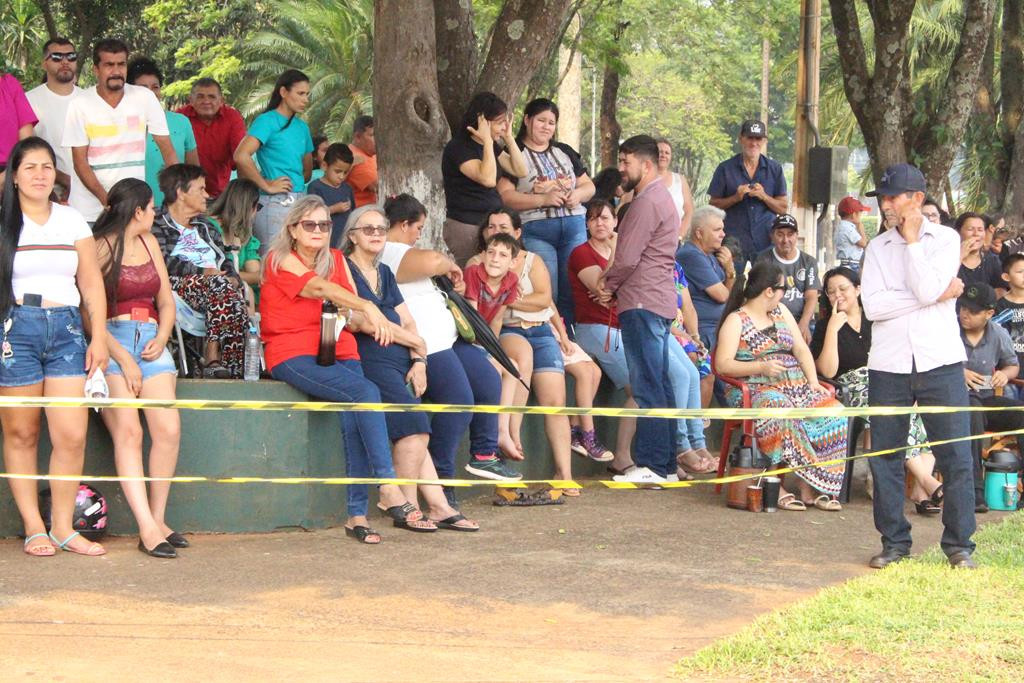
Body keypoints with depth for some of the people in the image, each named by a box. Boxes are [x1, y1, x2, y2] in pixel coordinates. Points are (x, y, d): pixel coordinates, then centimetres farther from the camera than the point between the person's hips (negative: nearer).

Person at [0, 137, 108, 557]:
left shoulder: (72, 221, 13)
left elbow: (92, 283, 13)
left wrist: (99, 336, 5)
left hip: (66, 327, 3)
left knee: (72, 435, -6)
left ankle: (63, 528, 3)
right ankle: (34, 529, 7)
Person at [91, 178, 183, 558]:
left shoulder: (149, 243, 21)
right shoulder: (99, 247, -2)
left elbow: (166, 301, 24)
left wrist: (161, 338, 4)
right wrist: (124, 360, -14)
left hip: (151, 340, 6)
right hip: (111, 343, -6)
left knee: (168, 429, -16)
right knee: (128, 430, -22)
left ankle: (158, 520, -7)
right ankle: (147, 529, -27)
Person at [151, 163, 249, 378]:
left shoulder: (205, 226, 33)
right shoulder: (157, 225, 11)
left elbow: (225, 259, 24)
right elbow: (163, 262, -7)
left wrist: (233, 277, 0)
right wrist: (202, 272, -16)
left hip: (214, 284, 6)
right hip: (179, 285, -5)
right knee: (220, 285, -36)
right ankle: (212, 357, -40)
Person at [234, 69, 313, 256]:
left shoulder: (301, 127, 17)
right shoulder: (267, 121, -6)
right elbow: (241, 156, -21)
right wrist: (266, 186, -14)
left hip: (298, 203, 8)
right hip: (274, 203, -8)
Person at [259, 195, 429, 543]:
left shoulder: (336, 260, 18)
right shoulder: (281, 260, 0)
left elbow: (354, 318, 9)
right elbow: (320, 287, -20)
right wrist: (368, 307, -35)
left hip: (337, 351, 5)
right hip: (293, 355, -5)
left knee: (353, 416, -23)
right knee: (366, 393, -28)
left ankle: (357, 514, -25)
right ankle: (389, 489, -31)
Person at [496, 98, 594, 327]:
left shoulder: (565, 152, 20)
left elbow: (589, 186, 23)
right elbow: (505, 195, -10)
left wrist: (579, 194, -1)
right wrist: (543, 199, -17)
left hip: (574, 227, 5)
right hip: (535, 231, -5)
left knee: (573, 294, 3)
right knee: (546, 295, -7)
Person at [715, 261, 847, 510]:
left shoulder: (781, 312, 22)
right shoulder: (736, 320, 2)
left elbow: (802, 350, 19)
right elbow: (722, 365, -8)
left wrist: (813, 381, 2)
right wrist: (761, 367, -21)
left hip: (796, 385, 6)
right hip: (757, 388, -6)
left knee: (833, 414, -21)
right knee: (781, 415, -39)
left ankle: (810, 488, -24)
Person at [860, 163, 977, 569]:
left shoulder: (945, 239, 2)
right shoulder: (878, 247, 9)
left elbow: (927, 290, -14)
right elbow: (872, 306, -6)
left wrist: (912, 239, -7)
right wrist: (938, 296, -10)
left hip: (940, 363, -3)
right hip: (888, 365, 3)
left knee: (955, 456, -3)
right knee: (884, 456, 4)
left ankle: (959, 545, 6)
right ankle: (894, 542, 15)